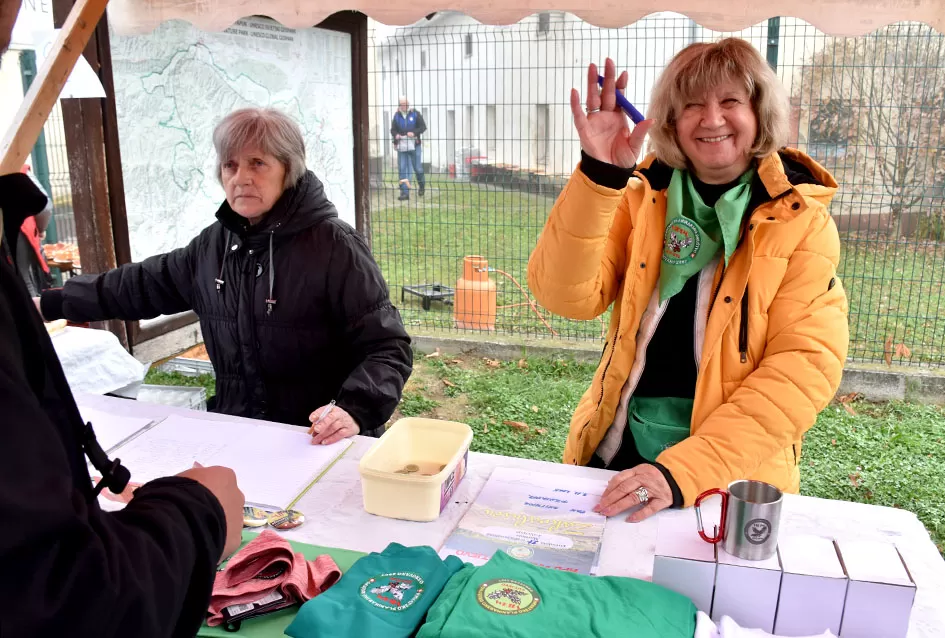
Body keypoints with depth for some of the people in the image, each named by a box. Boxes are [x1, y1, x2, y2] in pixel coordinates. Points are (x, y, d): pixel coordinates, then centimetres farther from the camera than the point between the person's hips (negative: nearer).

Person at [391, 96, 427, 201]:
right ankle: (405, 192, -3)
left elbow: (423, 127, -3)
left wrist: (414, 133, -20)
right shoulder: (397, 116, 7)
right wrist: (396, 135, -15)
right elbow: (393, 129, 8)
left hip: (414, 145, -2)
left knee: (418, 168, 4)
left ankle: (421, 185, 34)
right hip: (401, 146, 2)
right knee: (402, 169, -4)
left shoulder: (415, 114, 0)